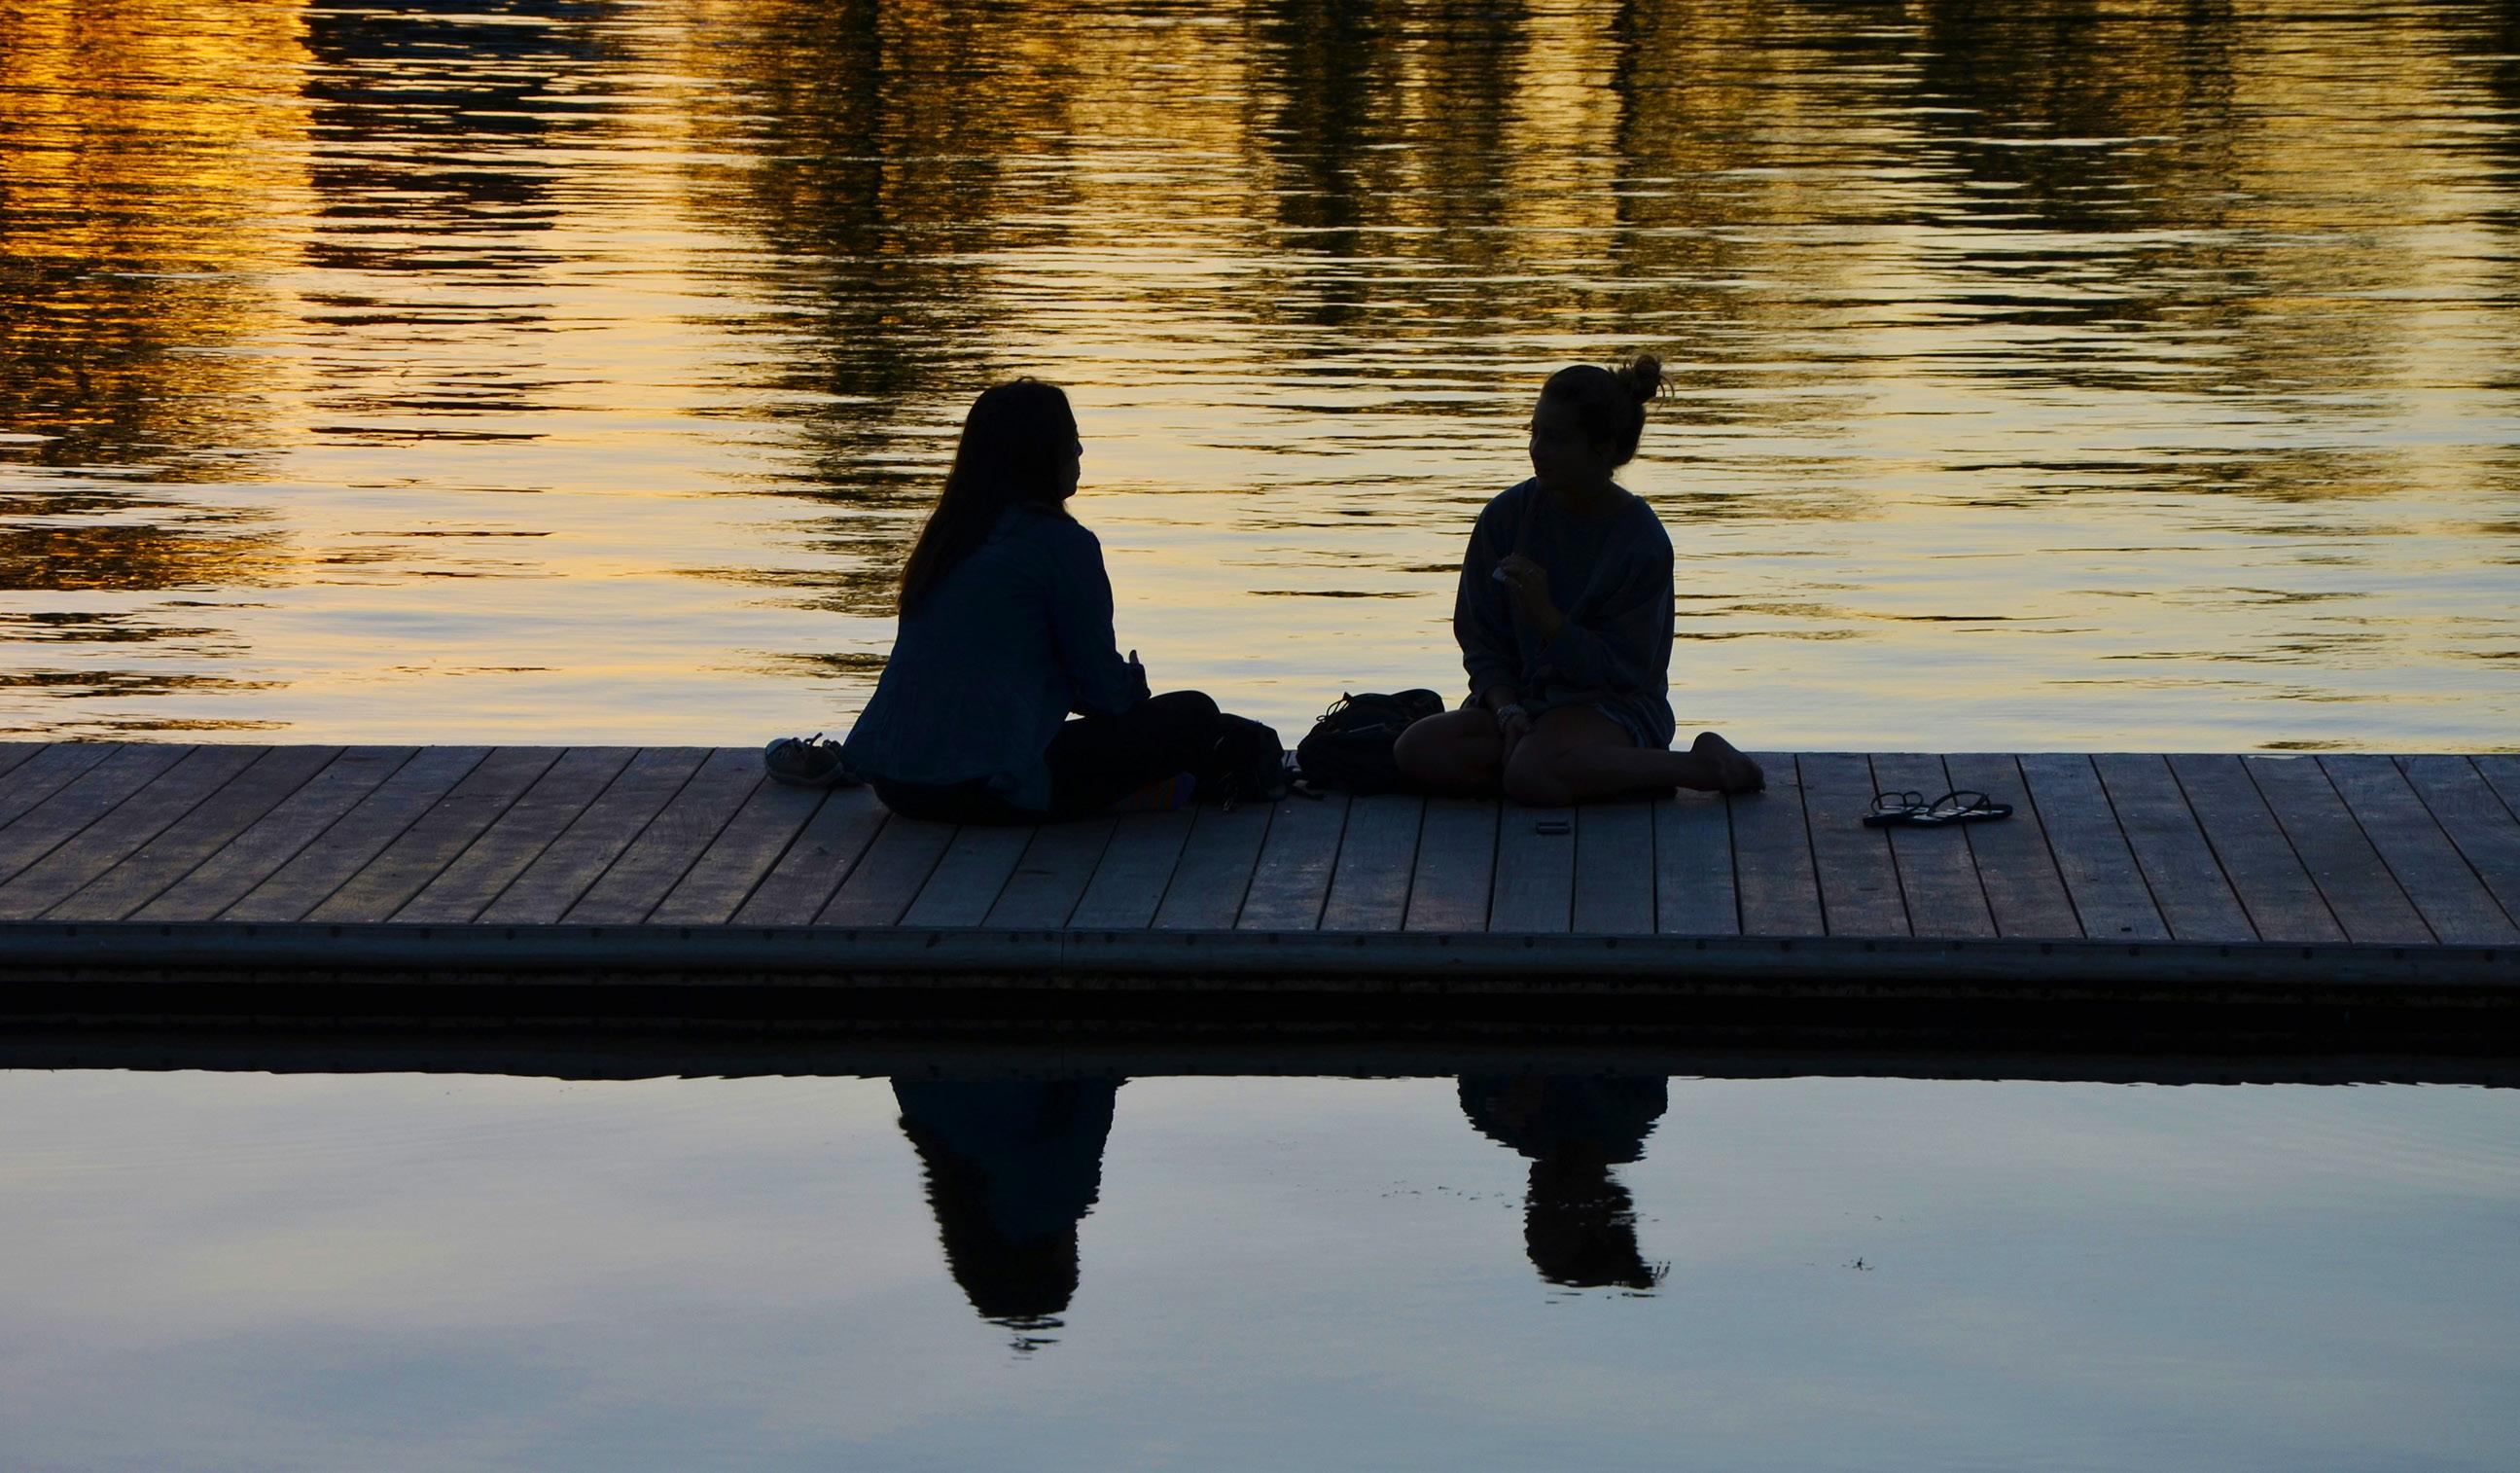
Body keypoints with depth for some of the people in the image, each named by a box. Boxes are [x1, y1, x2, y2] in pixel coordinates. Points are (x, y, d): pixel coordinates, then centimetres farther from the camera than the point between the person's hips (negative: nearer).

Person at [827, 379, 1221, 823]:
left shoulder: (944, 536, 17)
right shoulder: (1063, 543, -6)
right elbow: (1101, 688, -1)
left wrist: (1124, 688, 29)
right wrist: (1135, 685, 23)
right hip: (984, 789, -8)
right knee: (1193, 716, 1)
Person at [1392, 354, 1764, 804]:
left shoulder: (1643, 543, -12)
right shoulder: (1507, 517, 1)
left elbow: (1621, 670, -12)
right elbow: (1482, 642, 3)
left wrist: (1546, 616, -25)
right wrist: (1507, 711, -15)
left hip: (1616, 708, -6)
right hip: (1525, 698, 6)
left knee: (1532, 777, -38)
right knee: (1417, 751, -23)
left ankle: (1701, 766, -15)